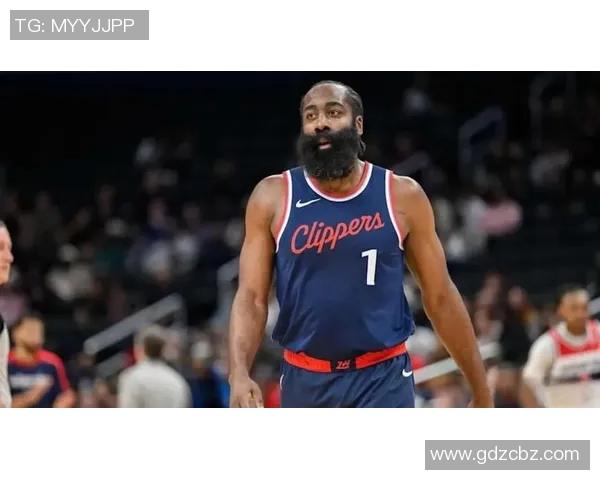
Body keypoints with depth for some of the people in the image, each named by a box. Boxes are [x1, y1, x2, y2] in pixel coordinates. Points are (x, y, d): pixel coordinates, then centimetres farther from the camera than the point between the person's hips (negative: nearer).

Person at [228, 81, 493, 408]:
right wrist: (239, 375, -22)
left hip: (383, 379, -2)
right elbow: (251, 297, -5)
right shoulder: (273, 198, -1)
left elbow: (440, 297, 4)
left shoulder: (401, 196, -1)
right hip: (305, 380, 2)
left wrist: (481, 392, 6)